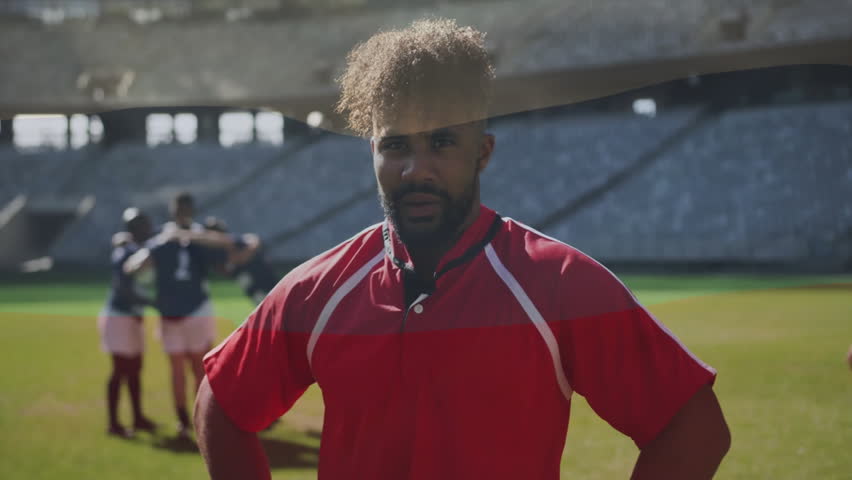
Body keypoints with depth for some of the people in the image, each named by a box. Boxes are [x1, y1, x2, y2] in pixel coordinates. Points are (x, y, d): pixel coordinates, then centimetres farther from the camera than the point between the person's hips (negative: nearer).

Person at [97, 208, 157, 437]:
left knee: (135, 368, 15)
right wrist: (153, 302, -23)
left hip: (132, 317, 10)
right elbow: (125, 291, -24)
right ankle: (113, 423, -1)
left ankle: (138, 417, 24)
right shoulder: (126, 254, -18)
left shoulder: (135, 250, 12)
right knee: (121, 369, -6)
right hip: (119, 317, -10)